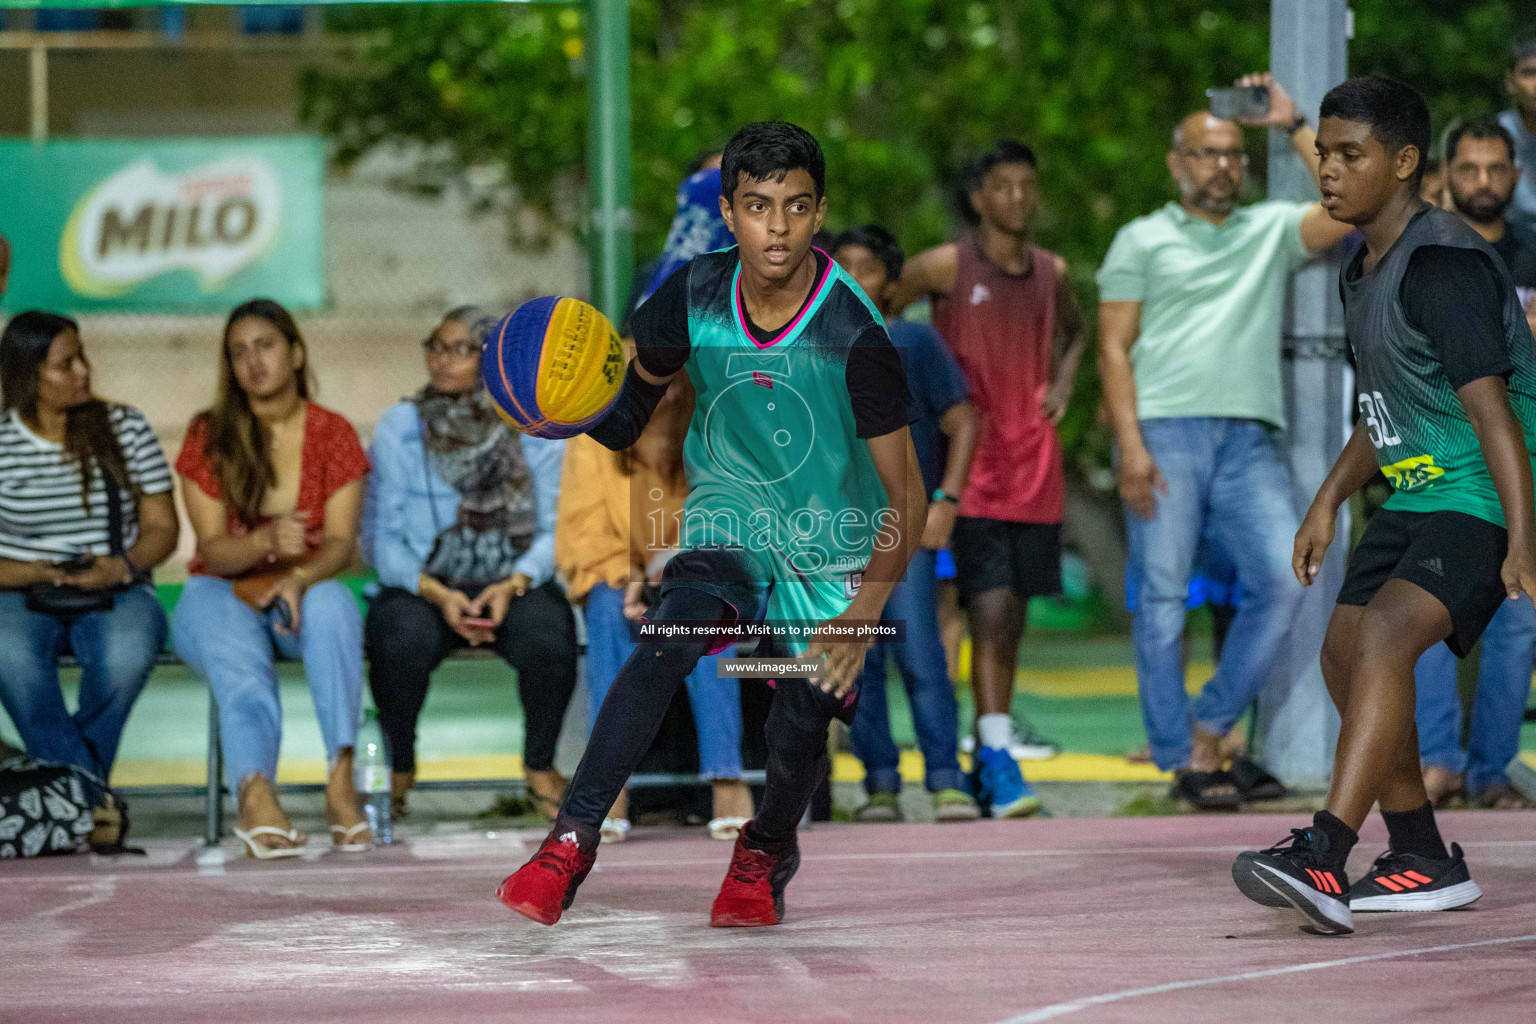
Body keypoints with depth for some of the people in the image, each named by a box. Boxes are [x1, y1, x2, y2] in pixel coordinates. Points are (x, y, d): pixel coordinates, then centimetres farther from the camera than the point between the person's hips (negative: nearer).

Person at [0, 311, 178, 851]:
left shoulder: (125, 428, 6)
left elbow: (162, 529, 6)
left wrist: (119, 567, -13)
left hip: (117, 592, 1)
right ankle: (93, 794, -33)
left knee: (127, 650, -36)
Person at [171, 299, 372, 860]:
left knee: (331, 605, -36)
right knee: (235, 643, -38)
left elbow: (342, 543, -7)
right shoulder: (209, 436, 1)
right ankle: (256, 790, -62)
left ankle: (340, 777, -43)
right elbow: (213, 550, -7)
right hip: (222, 593, -1)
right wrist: (267, 543, -30)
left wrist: (301, 576, -30)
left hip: (305, 590, 1)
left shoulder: (333, 434, 3)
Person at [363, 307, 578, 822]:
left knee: (547, 636, -32)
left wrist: (513, 583, -20)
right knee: (404, 638, -34)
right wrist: (436, 592, -19)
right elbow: (383, 538, -3)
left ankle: (540, 765, -4)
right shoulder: (398, 428, 1)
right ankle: (398, 766, -5)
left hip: (513, 585, 0)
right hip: (422, 586, 0)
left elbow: (555, 531, 0)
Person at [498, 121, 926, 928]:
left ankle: (766, 853, 24)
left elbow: (906, 491, -18)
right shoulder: (694, 298, -12)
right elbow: (627, 416, 8)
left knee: (800, 726, -11)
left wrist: (863, 616, -26)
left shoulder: (852, 334, -23)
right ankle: (571, 840, -25)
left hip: (830, 552, -1)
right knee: (666, 646, -27)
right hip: (725, 528, 2)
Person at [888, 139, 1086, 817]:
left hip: (1035, 466, 5)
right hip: (971, 467, -5)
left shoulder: (1052, 273, 10)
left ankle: (985, 761, 21)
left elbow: (1075, 330, 30)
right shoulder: (944, 267, -4)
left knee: (1012, 621, 9)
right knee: (991, 615, -15)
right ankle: (1000, 765, -19)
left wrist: (1064, 380, 11)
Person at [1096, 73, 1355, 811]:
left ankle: (1209, 731, 1)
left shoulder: (1272, 230, 19)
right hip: (1165, 432, -2)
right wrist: (1130, 443, -8)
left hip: (1249, 439, 2)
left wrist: (1294, 127, 5)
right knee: (1163, 596, -5)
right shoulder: (1143, 239, 12)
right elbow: (1114, 347, 5)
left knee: (1283, 581, -12)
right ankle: (1180, 759, 1)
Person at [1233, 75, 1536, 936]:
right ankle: (1426, 864, 26)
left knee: (1383, 635, -28)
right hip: (1417, 497, 11)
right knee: (1346, 656, 13)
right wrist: (1332, 497, 22)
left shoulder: (1445, 265, -19)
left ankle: (1322, 859, -39)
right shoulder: (1364, 273, 12)